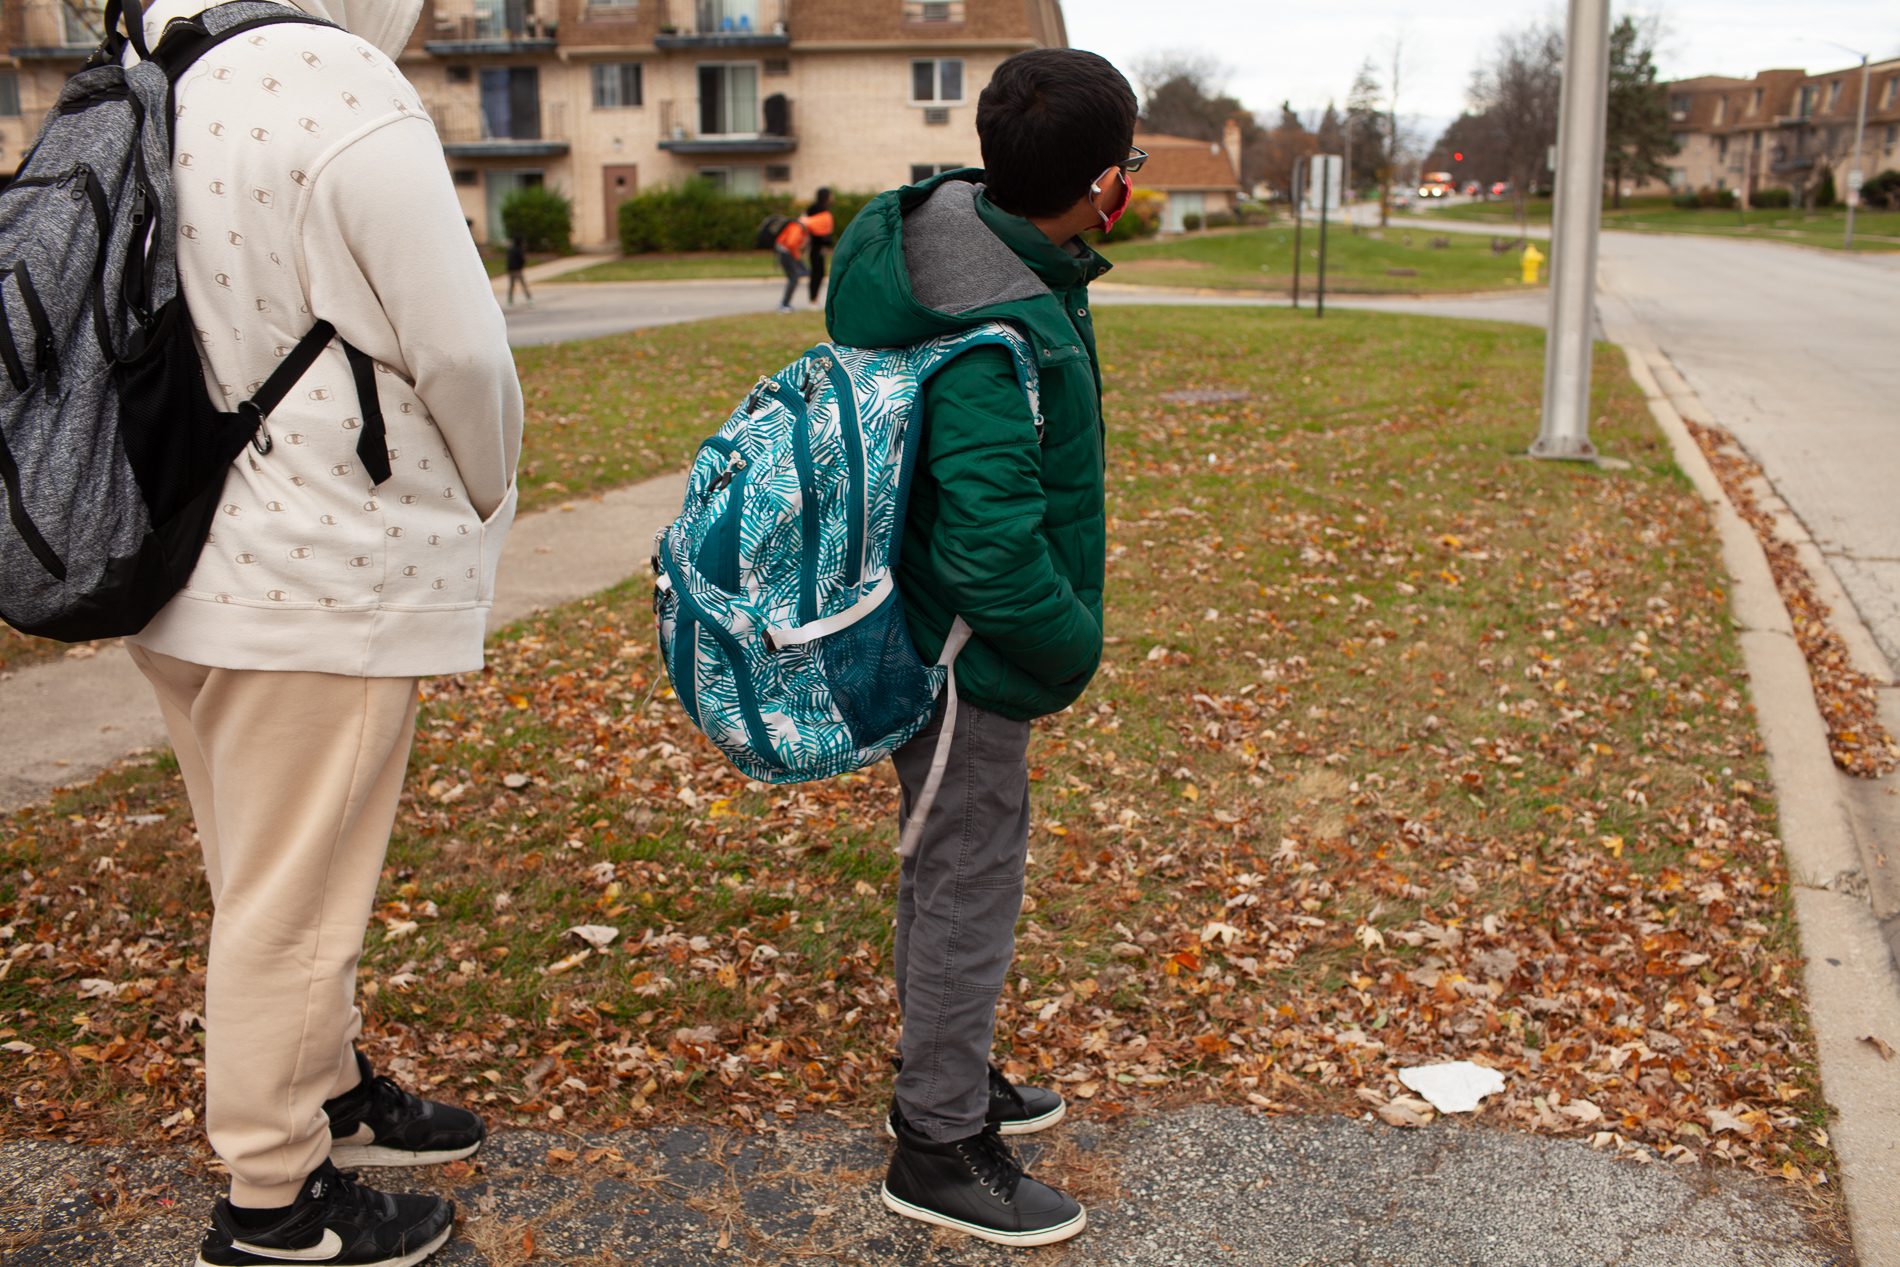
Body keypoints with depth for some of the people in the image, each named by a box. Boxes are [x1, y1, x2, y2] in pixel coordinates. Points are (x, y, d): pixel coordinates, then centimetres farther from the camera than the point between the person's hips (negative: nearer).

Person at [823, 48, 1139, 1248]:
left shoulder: (947, 219, 0)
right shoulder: (998, 336, -30)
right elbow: (993, 544, -29)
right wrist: (1072, 648, -15)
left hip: (927, 639, 10)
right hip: (966, 656, -10)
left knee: (951, 865, 23)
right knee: (970, 886, 4)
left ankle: (950, 1077, 43)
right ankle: (940, 1150, 22)